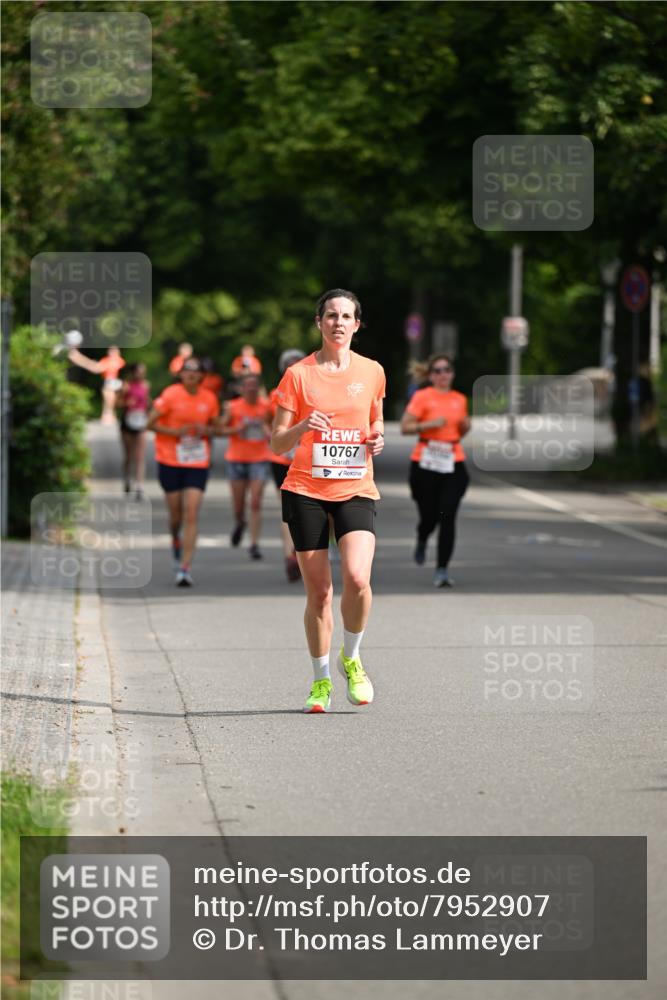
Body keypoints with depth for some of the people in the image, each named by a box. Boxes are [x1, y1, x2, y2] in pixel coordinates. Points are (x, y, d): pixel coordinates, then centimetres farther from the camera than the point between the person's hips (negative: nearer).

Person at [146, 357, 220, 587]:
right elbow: (150, 423, -5)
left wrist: (206, 431, -6)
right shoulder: (170, 395, -7)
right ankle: (176, 540, 45)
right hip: (170, 462, -1)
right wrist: (175, 431, -17)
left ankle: (184, 568, -13)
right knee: (175, 514, 9)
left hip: (198, 464, 1)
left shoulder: (209, 399, 3)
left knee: (191, 515, -11)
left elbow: (214, 427, 17)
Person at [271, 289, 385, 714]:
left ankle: (351, 658, 5)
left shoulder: (372, 372, 6)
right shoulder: (298, 374, -1)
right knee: (319, 592, 0)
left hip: (356, 490, 1)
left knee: (358, 578, -20)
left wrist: (378, 439, 0)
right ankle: (321, 681, 17)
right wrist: (302, 427, -21)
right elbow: (277, 444, -1)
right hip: (306, 490, -1)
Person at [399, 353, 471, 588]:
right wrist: (430, 424, -18)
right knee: (429, 516, 2)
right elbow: (405, 427, -6)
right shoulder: (422, 397, -1)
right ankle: (421, 541, 40)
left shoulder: (460, 399, 12)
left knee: (448, 516, -10)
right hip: (425, 464, -3)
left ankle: (442, 569, -9)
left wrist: (466, 426, 3)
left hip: (454, 464, 3)